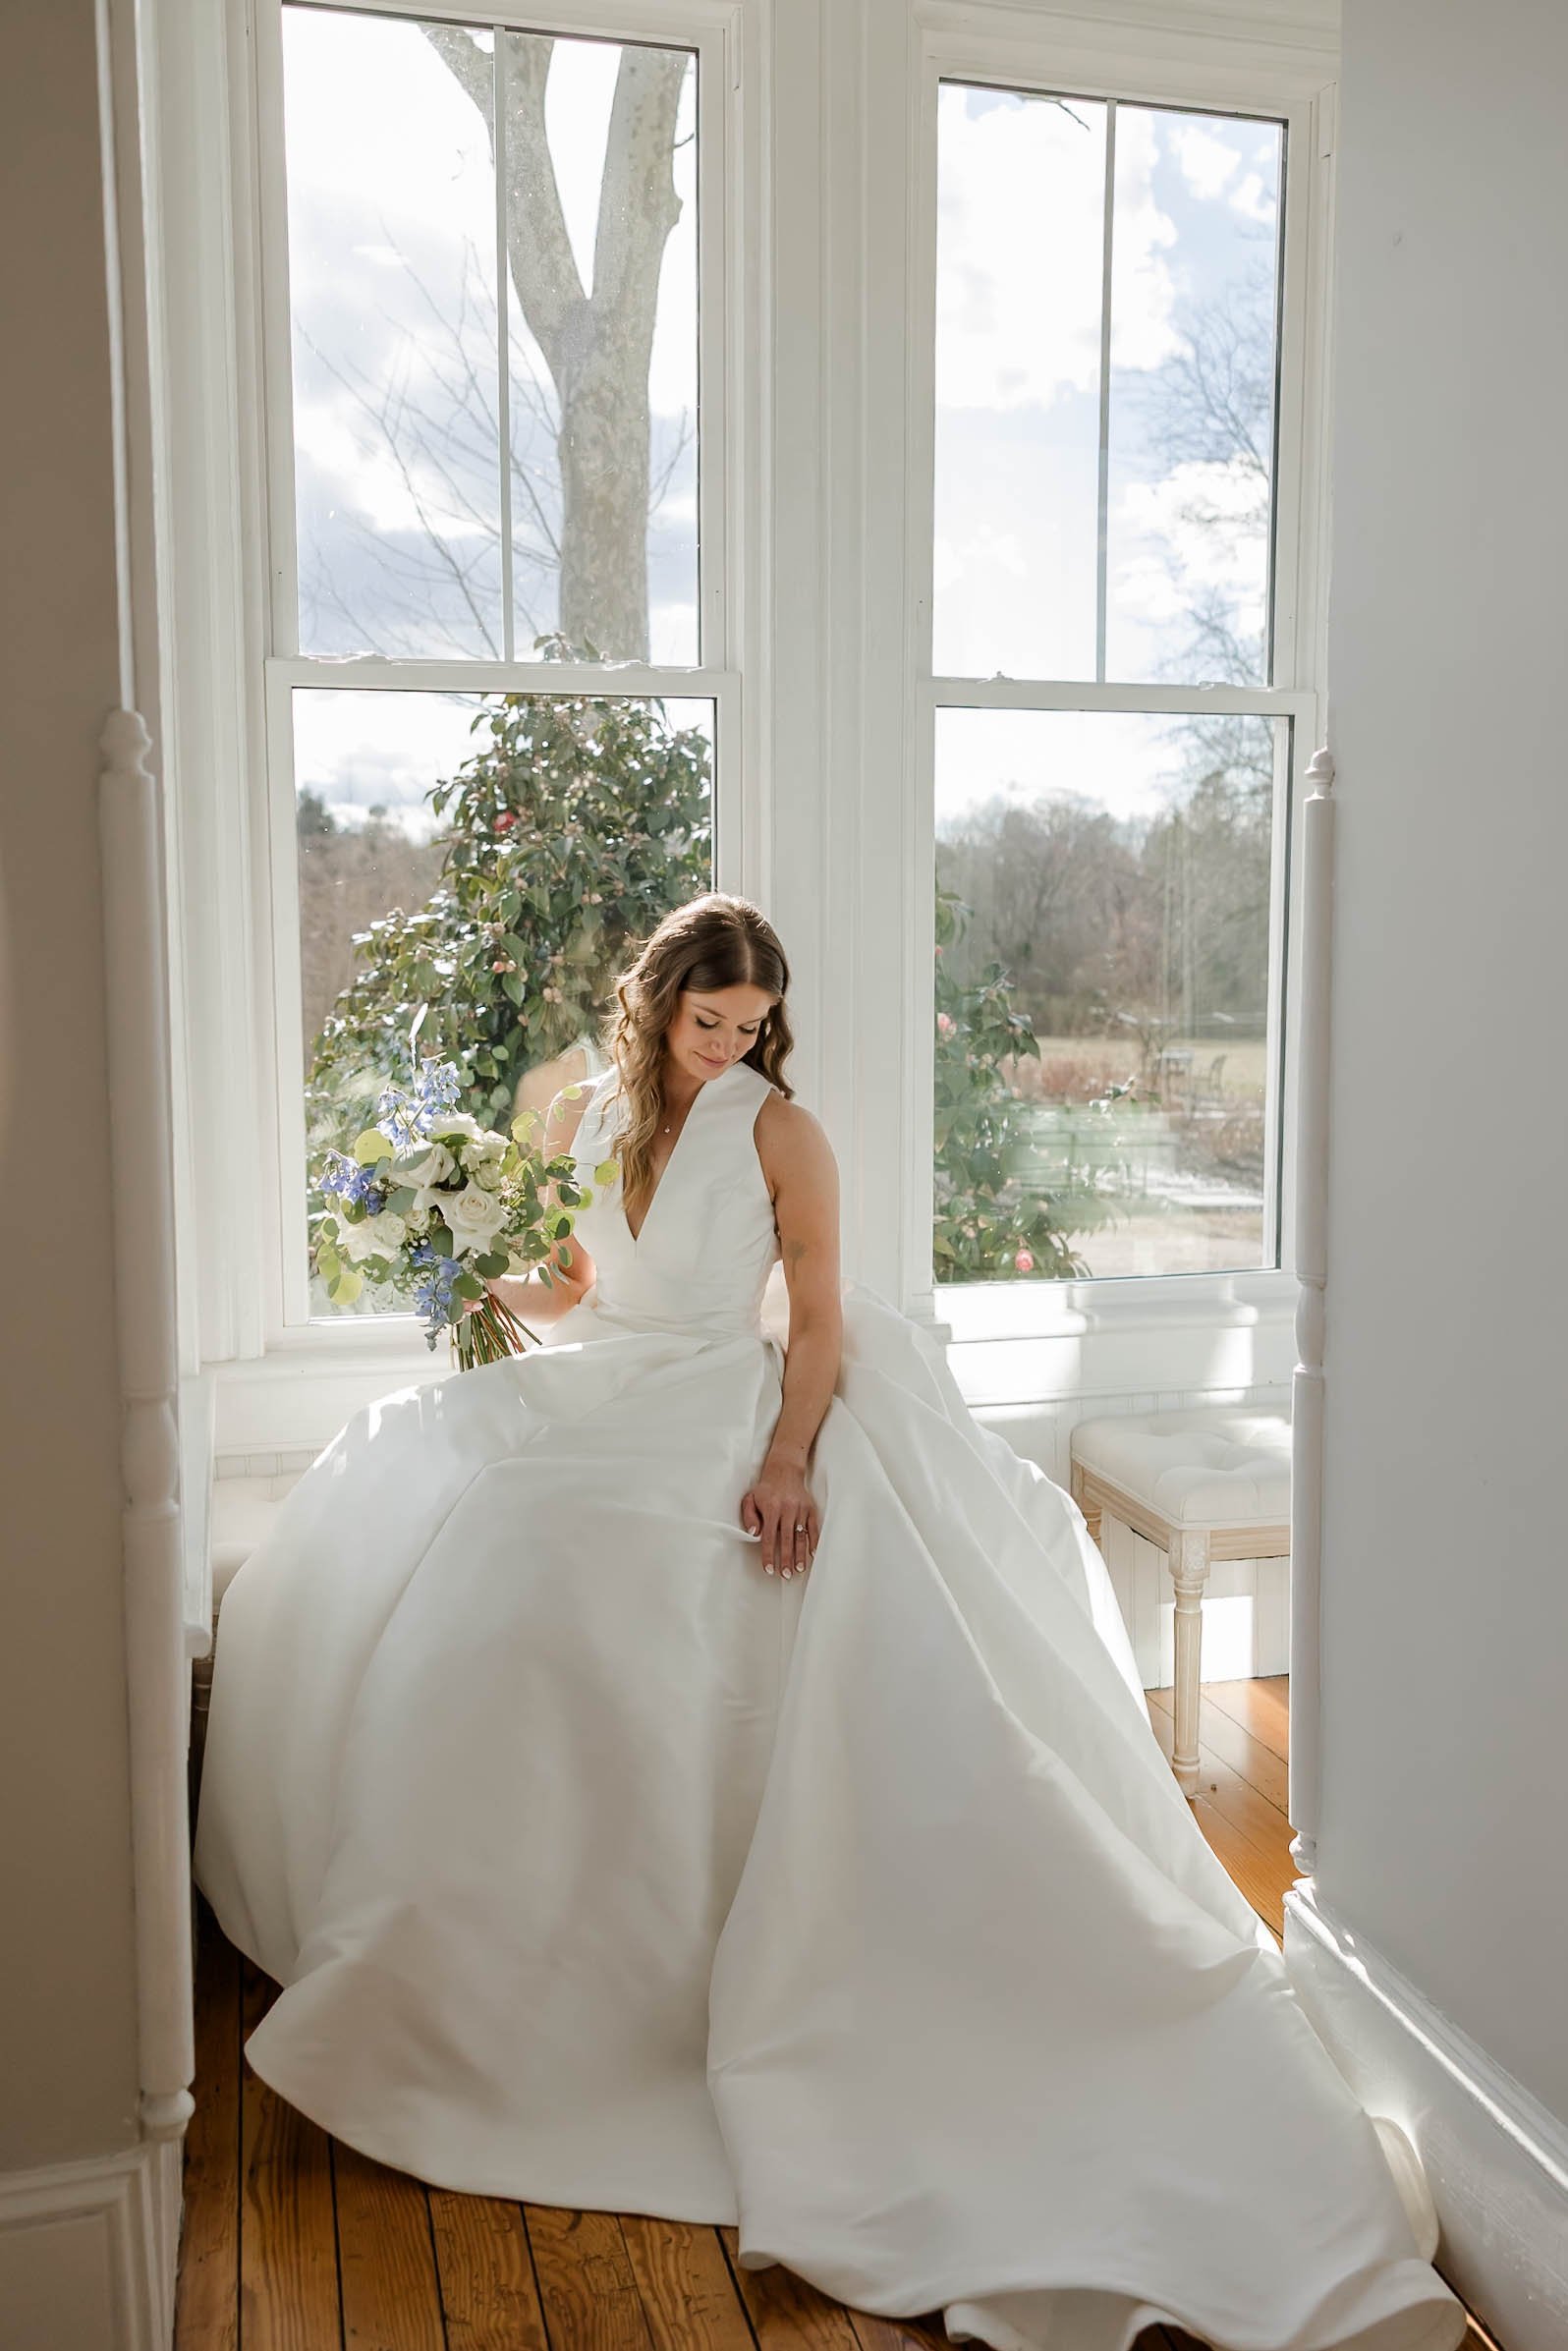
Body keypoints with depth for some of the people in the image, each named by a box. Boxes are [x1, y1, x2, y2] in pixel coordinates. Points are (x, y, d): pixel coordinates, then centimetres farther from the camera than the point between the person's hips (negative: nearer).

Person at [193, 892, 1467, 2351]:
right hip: (604, 1405, 5)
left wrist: (791, 1458, -22)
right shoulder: (587, 1115, 11)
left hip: (733, 1416, -5)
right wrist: (497, 1283, -3)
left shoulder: (779, 1131, -2)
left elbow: (817, 1316, -7)